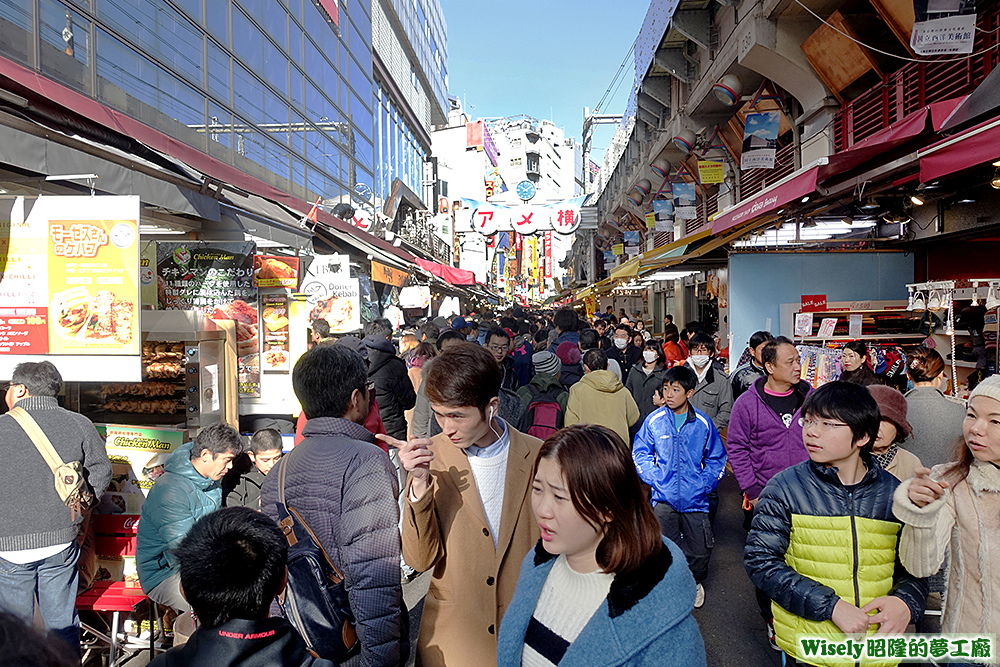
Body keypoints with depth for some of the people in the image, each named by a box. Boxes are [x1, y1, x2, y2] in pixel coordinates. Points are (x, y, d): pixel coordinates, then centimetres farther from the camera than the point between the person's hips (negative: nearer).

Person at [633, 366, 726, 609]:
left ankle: (695, 582, 36)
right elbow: (640, 454, 4)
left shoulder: (703, 423, 0)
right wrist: (655, 479, -8)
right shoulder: (654, 420, -2)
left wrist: (704, 484, -2)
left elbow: (717, 459, 9)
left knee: (700, 549, 6)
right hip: (664, 498, -1)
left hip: (695, 499, 1)